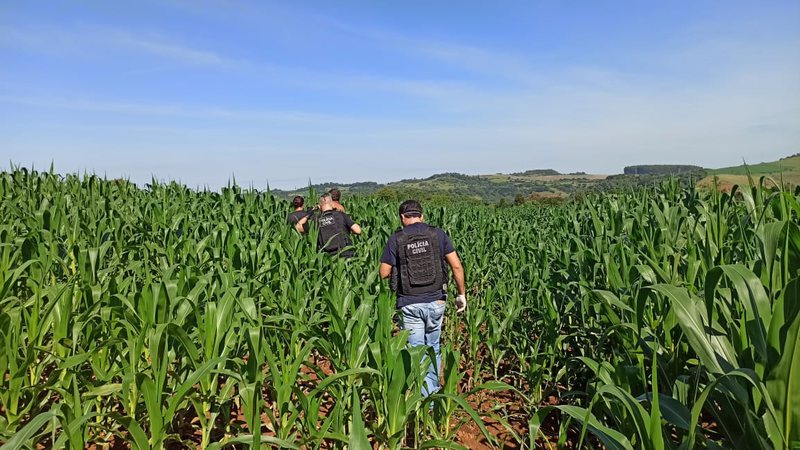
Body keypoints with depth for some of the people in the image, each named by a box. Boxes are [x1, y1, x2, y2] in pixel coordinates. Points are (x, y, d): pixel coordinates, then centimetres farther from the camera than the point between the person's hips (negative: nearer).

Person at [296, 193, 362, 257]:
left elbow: (297, 227, 17)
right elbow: (358, 230, -1)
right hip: (346, 254, -1)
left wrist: (308, 215, 25)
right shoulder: (341, 215, 2)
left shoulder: (316, 220, 5)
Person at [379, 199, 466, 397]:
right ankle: (433, 392, 32)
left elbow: (384, 273, -2)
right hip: (435, 301, 2)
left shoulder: (396, 239, -4)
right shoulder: (438, 234, 0)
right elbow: (456, 266, -3)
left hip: (409, 304, -2)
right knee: (433, 347, 20)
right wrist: (461, 294, 7)